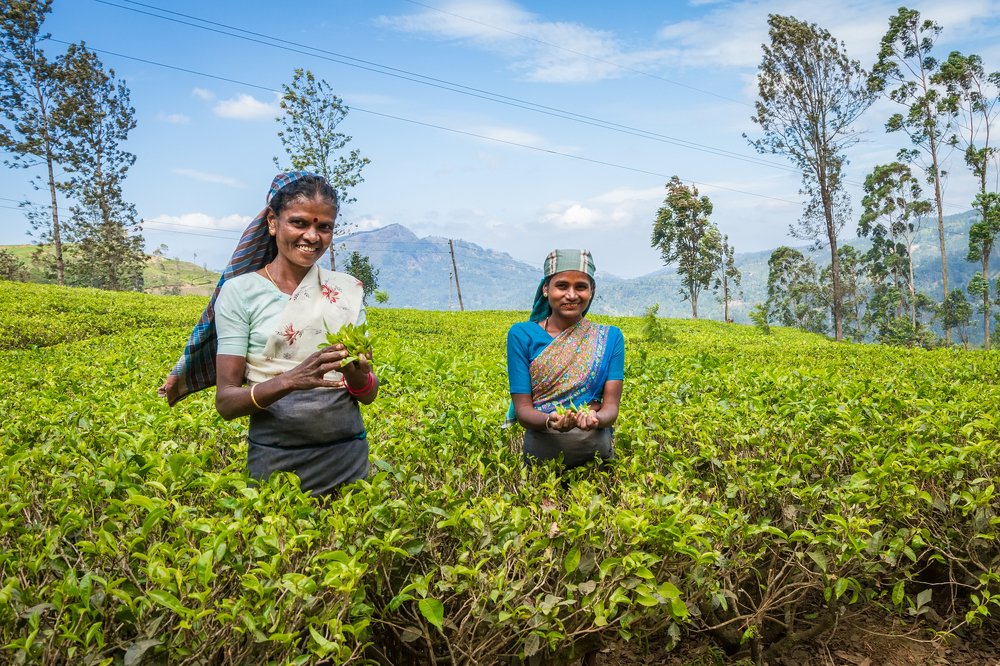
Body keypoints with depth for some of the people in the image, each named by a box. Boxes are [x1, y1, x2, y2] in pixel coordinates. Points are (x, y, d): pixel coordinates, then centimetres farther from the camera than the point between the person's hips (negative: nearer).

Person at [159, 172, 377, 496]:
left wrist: (357, 374, -19)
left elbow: (369, 394, 4)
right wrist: (290, 380, -26)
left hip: (348, 456, 3)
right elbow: (226, 402, -8)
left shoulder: (348, 289, 3)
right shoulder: (240, 291, -5)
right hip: (276, 459, -2)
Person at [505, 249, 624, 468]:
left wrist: (596, 418, -25)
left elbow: (611, 405, -2)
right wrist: (550, 422, -25)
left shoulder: (610, 337, 5)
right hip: (541, 448, 0)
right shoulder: (522, 335, 0)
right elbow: (522, 409, -3)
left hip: (596, 447, 1)